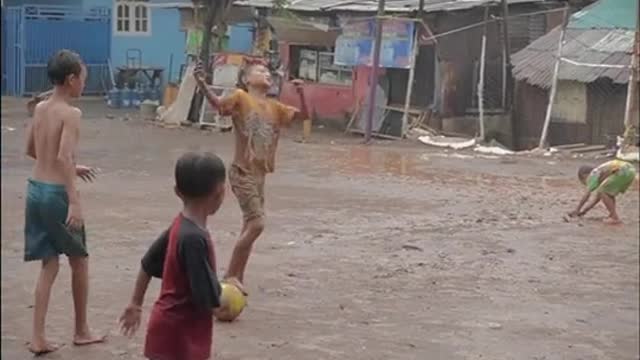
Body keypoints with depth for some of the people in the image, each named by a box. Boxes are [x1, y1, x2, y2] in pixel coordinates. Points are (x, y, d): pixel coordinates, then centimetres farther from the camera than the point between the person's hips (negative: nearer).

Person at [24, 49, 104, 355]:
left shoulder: (40, 108, 10)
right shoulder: (71, 113, -14)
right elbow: (63, 157, -25)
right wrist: (74, 202, -28)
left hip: (35, 189, 7)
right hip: (56, 193, -7)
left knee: (49, 265, 11)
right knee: (79, 261, 12)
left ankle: (38, 337, 5)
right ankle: (81, 331, 24)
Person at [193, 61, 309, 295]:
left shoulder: (274, 107, 10)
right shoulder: (241, 97, -7)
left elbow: (303, 115, 10)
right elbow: (218, 104, -23)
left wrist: (301, 93, -7)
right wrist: (201, 84, -39)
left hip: (259, 174, 8)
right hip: (242, 172, -8)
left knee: (250, 226, 12)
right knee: (256, 224, -15)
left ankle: (238, 277, 24)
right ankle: (230, 275, -2)